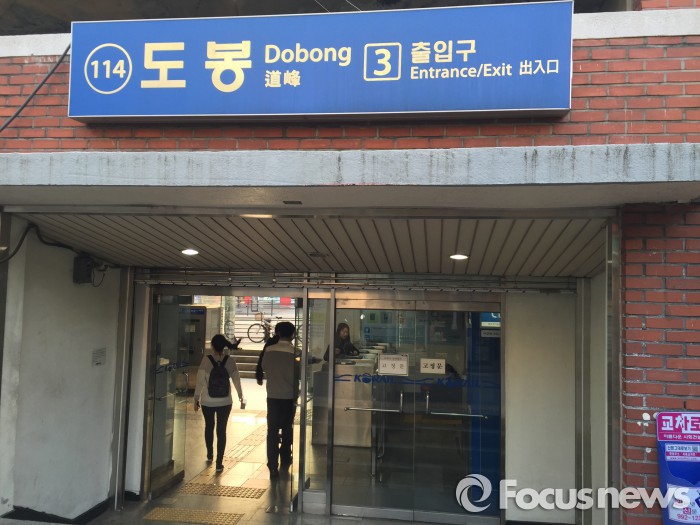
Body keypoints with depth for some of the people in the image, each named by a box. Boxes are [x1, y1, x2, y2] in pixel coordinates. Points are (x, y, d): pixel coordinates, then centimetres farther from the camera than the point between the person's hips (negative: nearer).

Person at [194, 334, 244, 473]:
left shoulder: (206, 360, -13)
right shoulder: (230, 361, -9)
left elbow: (200, 381, -9)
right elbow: (237, 381, -2)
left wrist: (196, 398, 3)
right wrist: (241, 398, 12)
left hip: (207, 402, 0)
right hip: (225, 403, 0)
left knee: (209, 426, 22)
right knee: (221, 430, 7)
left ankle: (210, 455, 39)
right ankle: (219, 463, 5)